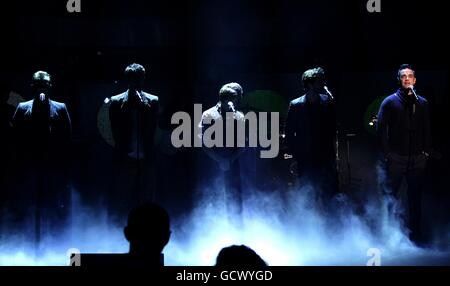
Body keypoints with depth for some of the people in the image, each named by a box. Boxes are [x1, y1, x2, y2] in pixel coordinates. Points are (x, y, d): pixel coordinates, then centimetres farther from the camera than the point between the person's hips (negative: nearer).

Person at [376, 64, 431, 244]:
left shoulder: (422, 103, 10)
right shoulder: (390, 102, 1)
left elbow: (427, 130, 13)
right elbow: (381, 128, -1)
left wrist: (426, 151, 3)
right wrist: (386, 153, -6)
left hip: (418, 159, 3)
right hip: (396, 158, -3)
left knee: (415, 198, 7)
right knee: (389, 196, -2)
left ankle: (415, 234, 14)